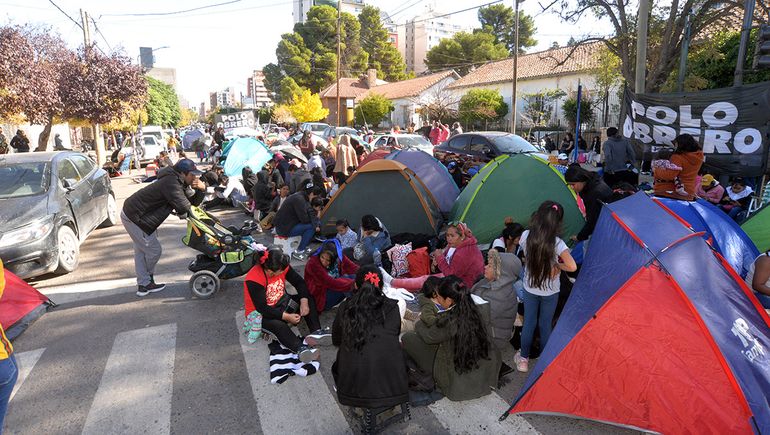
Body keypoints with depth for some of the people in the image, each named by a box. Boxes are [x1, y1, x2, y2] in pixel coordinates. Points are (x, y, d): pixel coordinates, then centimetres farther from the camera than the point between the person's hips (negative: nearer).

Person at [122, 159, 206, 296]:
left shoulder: (180, 184, 8)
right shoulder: (171, 183, -25)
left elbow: (194, 201, 7)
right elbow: (184, 208, -30)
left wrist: (201, 188, -11)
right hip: (134, 217, -11)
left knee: (141, 250, 16)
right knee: (154, 250, -1)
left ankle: (143, 285, 26)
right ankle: (147, 282, 23)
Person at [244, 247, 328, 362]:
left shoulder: (281, 268, -14)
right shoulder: (253, 279, -29)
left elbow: (299, 282, -6)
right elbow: (262, 308, -29)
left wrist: (304, 301, -22)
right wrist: (286, 317, -31)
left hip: (280, 303, 7)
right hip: (258, 314, -6)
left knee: (308, 299, -12)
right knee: (279, 326, -37)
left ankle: (316, 331, -26)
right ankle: (301, 348, -50)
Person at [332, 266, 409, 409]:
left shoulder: (345, 308, -1)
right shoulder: (391, 307, -3)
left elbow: (336, 340, 14)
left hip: (354, 390, 1)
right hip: (392, 386, 0)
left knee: (337, 365, 35)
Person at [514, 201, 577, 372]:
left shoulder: (525, 236, -16)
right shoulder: (557, 243, -25)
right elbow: (572, 267, -29)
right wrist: (557, 265, -12)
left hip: (529, 288, 2)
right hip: (550, 291, -2)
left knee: (528, 322, 18)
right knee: (545, 325, 16)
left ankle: (523, 359, 32)